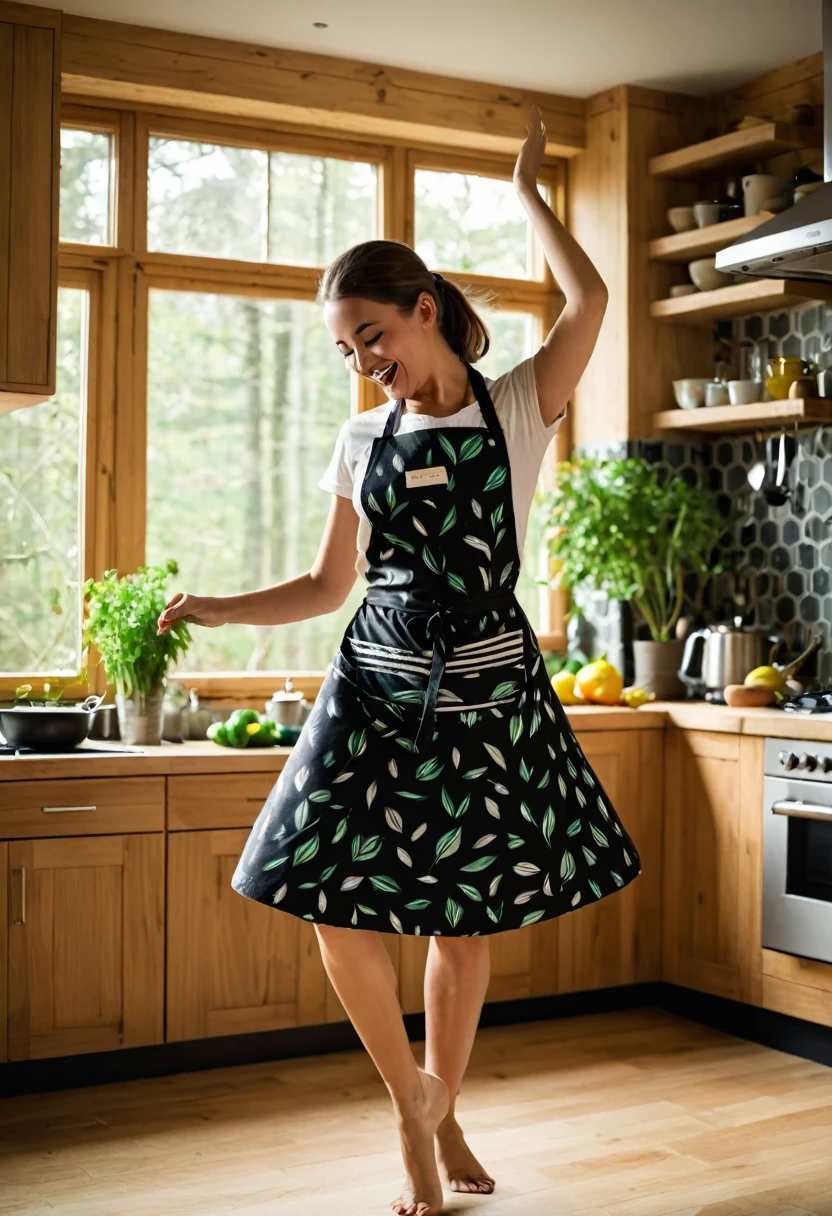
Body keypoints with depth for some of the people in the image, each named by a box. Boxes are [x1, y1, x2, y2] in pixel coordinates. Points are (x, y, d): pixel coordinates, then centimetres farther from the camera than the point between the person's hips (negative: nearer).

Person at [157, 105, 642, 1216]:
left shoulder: (515, 412, 0)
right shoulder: (363, 441, 9)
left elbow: (588, 302, -12)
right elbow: (328, 586, 12)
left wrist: (528, 190, 0)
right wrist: (220, 609, 0)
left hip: (486, 689, -2)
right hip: (377, 688, 3)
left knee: (462, 918, 6)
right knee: (338, 908, -6)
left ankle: (441, 1115, 27)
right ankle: (411, 1096, 18)